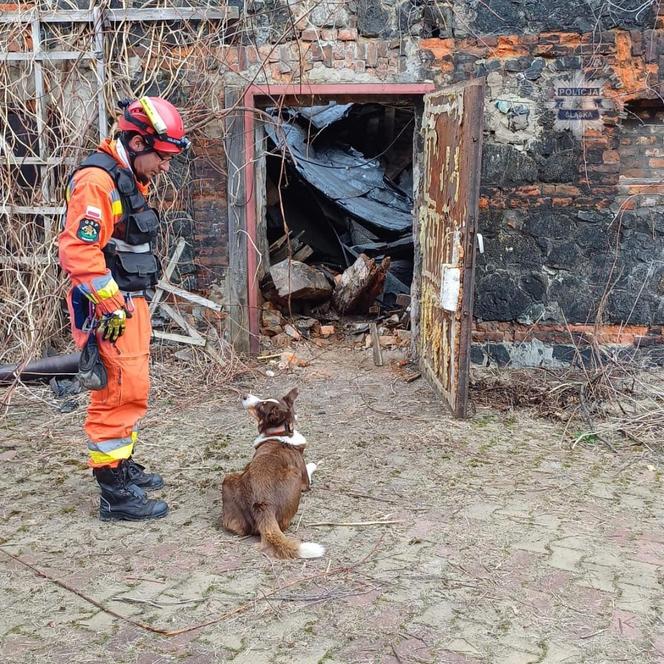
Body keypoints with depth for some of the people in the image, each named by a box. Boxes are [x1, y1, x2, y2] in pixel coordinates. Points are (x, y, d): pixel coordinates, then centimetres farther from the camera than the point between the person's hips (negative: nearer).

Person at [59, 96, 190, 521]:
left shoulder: (130, 180, 15)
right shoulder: (96, 180, -17)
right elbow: (79, 250, -25)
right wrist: (110, 306, -23)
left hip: (130, 303, 10)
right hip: (109, 309, -10)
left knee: (130, 390, 19)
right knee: (122, 393, -7)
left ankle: (124, 466, 34)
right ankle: (115, 495, 0)